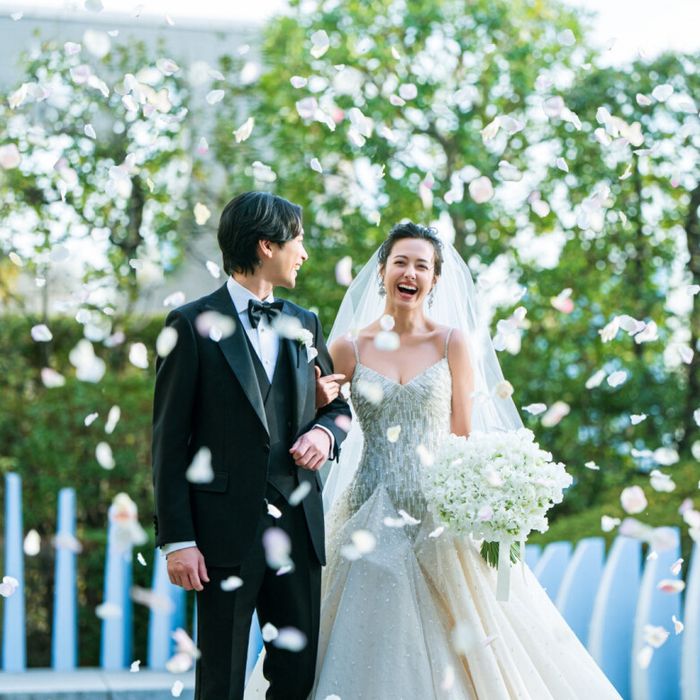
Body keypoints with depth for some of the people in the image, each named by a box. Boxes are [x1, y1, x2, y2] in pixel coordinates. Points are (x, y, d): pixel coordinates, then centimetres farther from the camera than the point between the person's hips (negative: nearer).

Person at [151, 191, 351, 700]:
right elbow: (169, 440, -6)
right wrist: (177, 539, -11)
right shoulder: (193, 325, -4)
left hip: (299, 527, 5)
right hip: (226, 531, -5)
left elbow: (337, 405, 23)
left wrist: (325, 431, -3)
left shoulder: (305, 324, 13)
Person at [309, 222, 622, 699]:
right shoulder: (348, 347, 2)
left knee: (449, 646, 0)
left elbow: (463, 436, 1)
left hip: (438, 511, -1)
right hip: (370, 512, 1)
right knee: (368, 640, 2)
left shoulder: (455, 342, 0)